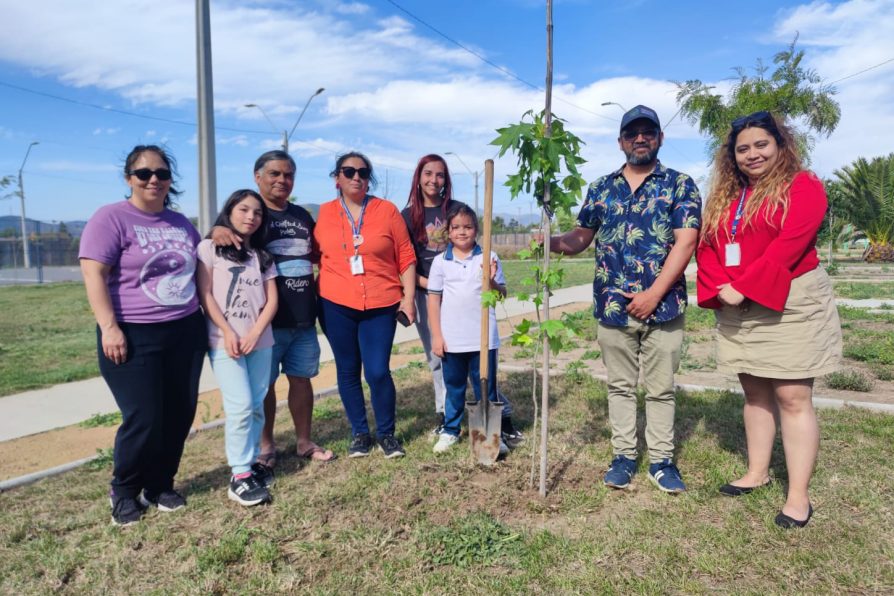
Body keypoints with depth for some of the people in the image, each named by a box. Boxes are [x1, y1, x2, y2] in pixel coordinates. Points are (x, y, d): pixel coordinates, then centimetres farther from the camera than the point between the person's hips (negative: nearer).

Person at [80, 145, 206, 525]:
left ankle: (160, 486, 27)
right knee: (143, 420, -5)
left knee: (180, 415, 8)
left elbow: (199, 264, 30)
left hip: (185, 332, 6)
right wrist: (109, 328, -20)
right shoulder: (111, 218, -5)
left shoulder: (179, 222, 13)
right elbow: (94, 274, -13)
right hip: (134, 336, -6)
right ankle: (124, 491, 20)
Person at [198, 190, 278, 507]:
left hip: (260, 341, 4)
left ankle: (251, 462, 19)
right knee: (240, 406, -10)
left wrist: (255, 333, -8)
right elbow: (204, 294, -4)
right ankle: (239, 476, -2)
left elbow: (271, 300, 7)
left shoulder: (263, 256, 14)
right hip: (224, 342, -4)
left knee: (256, 405, 6)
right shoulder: (210, 247, 3)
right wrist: (227, 332, -13)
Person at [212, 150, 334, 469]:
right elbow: (216, 238, -11)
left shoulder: (302, 216, 13)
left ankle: (304, 442, 26)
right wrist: (217, 231, -33)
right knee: (264, 384, 6)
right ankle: (266, 447, 22)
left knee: (302, 379, 12)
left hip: (304, 318, 5)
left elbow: (318, 255, 23)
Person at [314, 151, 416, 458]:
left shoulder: (387, 210, 1)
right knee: (347, 371, 10)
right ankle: (359, 433, 27)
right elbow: (315, 257, 11)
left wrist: (408, 298, -2)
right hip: (336, 305, 2)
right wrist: (316, 299, 7)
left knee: (378, 372, -4)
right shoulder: (324, 213, 5)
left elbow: (406, 257, 2)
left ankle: (387, 433, 18)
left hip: (380, 306, -2)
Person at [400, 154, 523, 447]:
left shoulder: (457, 208, 4)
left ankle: (503, 417, 1)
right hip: (427, 294, 1)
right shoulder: (408, 215, 5)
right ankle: (445, 416, 19)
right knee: (437, 357, 7)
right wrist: (427, 283, -9)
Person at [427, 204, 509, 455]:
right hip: (451, 339, 1)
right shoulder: (440, 261, 1)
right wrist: (436, 335, -1)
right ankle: (450, 430, 28)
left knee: (485, 387, 8)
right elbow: (434, 299, 3)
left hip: (483, 338, -1)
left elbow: (502, 296, 2)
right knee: (454, 387, 14)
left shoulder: (489, 258, -1)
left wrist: (491, 281, -20)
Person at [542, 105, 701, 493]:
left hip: (663, 306, -2)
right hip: (613, 307, 3)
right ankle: (624, 456, 23)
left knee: (660, 388, 8)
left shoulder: (680, 185, 1)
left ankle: (661, 460, 22)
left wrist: (654, 294, -15)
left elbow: (685, 242, -8)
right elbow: (581, 237, 13)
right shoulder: (601, 189, 11)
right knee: (620, 385, 11)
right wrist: (551, 242, -10)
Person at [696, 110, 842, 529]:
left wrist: (743, 287, -21)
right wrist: (719, 288, -10)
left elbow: (790, 244, -18)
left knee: (792, 398, -3)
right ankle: (757, 472, 28)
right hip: (737, 312, 6)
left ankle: (798, 496, 5)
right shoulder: (723, 196, 14)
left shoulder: (802, 186, -5)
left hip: (790, 306, -6)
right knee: (755, 393, 14)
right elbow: (707, 247, 7)